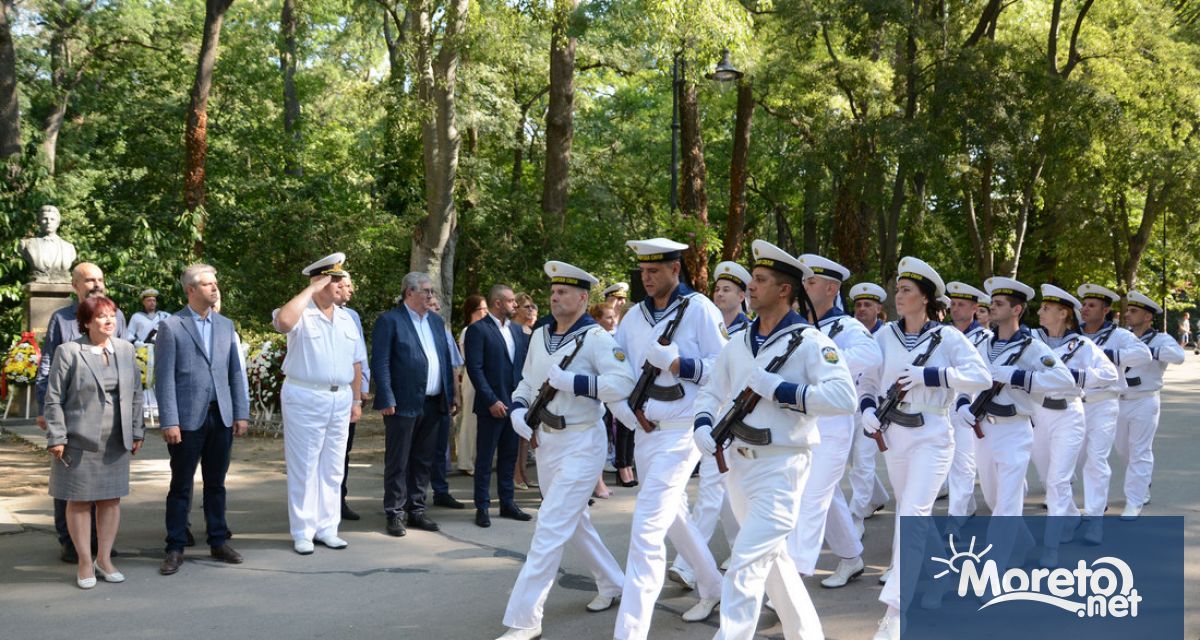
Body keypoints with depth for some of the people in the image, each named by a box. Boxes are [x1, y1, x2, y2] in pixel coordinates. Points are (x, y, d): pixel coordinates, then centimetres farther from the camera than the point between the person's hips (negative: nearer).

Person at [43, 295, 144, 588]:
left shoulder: (125, 350, 8)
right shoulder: (68, 352, -5)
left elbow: (136, 394, 12)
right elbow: (54, 398, -5)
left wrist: (136, 432, 8)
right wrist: (56, 437, -10)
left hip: (116, 442, 4)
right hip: (80, 441, -4)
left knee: (111, 499, 8)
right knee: (80, 501, 4)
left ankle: (104, 559, 20)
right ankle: (84, 562, 14)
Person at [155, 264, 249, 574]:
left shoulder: (225, 325, 11)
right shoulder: (171, 327, -4)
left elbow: (235, 372, 11)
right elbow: (164, 378, -7)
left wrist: (242, 413, 5)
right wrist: (169, 422, -13)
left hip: (221, 417, 4)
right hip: (187, 418, -4)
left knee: (216, 484, 13)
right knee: (181, 487, 4)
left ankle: (218, 542, 22)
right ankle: (175, 549, 12)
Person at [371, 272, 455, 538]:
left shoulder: (436, 321, 16)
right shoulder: (389, 320, -6)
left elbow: (445, 360, 17)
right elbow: (380, 363, -11)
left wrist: (450, 396, 10)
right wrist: (387, 400, -17)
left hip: (433, 404, 6)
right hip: (404, 404, -6)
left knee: (423, 461, 12)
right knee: (398, 463, 2)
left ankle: (416, 510, 22)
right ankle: (395, 514, 9)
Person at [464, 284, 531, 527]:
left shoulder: (517, 330, 12)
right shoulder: (478, 330, -8)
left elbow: (525, 364, 14)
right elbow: (475, 369, -13)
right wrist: (492, 401, -17)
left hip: (515, 404, 6)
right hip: (492, 405, -6)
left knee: (509, 457, 12)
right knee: (485, 459, 2)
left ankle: (508, 503, 21)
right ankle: (482, 507, 9)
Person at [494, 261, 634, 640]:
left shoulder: (596, 338, -14)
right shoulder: (540, 336, 8)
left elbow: (623, 383, -27)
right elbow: (527, 382, 18)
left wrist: (568, 380, -26)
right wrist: (518, 410, -2)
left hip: (580, 443, -8)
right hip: (545, 441, 8)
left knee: (551, 528, -11)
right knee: (576, 522, 20)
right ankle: (613, 585, 40)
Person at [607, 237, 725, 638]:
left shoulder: (699, 309, -8)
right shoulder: (634, 317, 9)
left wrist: (678, 364, -21)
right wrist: (627, 413, 1)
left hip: (681, 432, -7)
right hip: (645, 434, 7)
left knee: (646, 531, -13)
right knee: (674, 519, 22)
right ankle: (712, 588, 44)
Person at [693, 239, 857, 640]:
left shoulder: (809, 342, -12)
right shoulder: (739, 344, 9)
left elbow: (844, 397, -24)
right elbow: (712, 392, 16)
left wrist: (777, 388, -24)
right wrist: (702, 426, -5)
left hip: (781, 467, -8)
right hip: (739, 463, 8)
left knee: (746, 565, -13)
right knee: (772, 558, 20)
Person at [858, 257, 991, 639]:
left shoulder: (947, 337, -7)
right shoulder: (885, 335, 4)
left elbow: (982, 377, -16)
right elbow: (868, 381, 11)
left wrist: (928, 374, -23)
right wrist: (867, 410, -9)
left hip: (931, 435, -5)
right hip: (894, 435, 5)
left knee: (913, 513, -15)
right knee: (909, 512, 16)